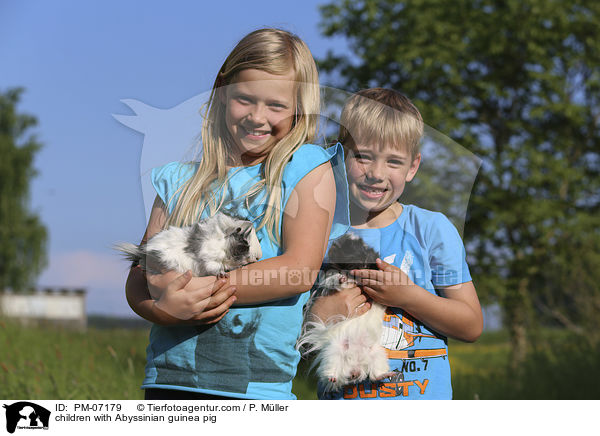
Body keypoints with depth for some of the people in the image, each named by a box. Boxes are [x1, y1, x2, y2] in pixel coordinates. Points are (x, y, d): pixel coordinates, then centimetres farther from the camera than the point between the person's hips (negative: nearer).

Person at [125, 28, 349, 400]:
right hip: (167, 378, 4)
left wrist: (203, 286, -13)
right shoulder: (180, 180, 13)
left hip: (256, 383, -3)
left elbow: (301, 269, -8)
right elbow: (139, 280, 8)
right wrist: (166, 308, -14)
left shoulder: (308, 168, 4)